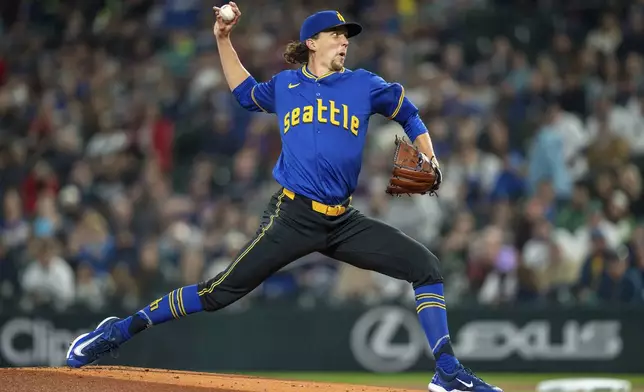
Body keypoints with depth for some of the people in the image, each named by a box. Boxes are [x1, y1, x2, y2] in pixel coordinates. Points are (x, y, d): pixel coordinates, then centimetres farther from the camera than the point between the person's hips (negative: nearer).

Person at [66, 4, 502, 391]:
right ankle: (122, 329, -2)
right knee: (222, 290, -11)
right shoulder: (285, 85, 12)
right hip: (293, 218, -2)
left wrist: (429, 161, 5)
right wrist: (224, 40, 24)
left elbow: (410, 115, 21)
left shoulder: (364, 85, 11)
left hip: (344, 222, 3)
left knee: (425, 265, -10)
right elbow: (245, 92, 32)